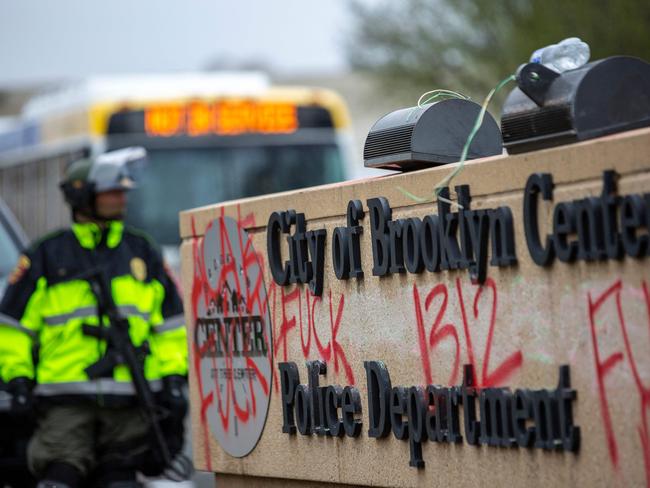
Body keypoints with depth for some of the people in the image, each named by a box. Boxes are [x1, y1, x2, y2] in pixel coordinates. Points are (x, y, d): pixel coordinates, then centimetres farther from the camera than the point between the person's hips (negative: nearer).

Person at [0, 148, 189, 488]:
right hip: (66, 400, -3)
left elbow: (170, 323, 17)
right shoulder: (47, 256, 5)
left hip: (131, 397, 3)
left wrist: (173, 379, 8)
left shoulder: (143, 253, 14)